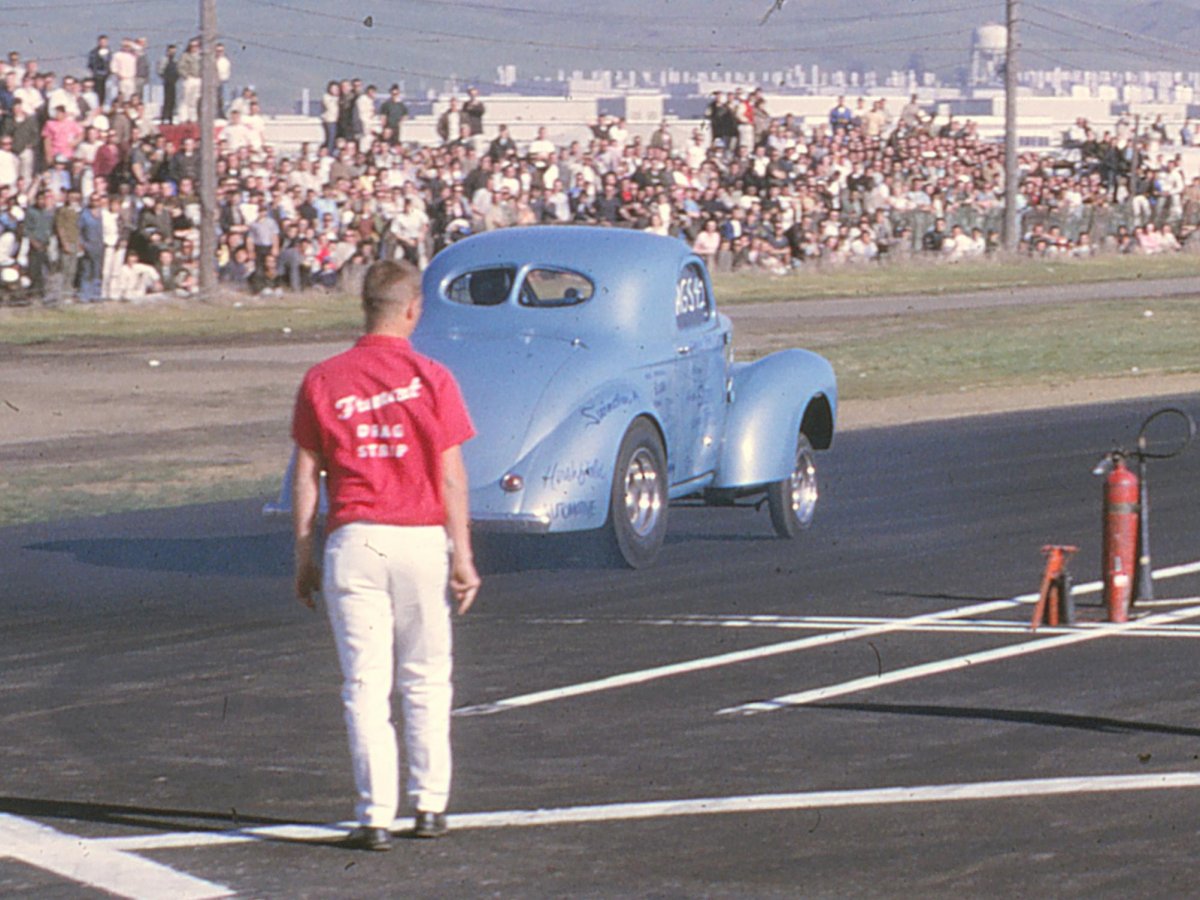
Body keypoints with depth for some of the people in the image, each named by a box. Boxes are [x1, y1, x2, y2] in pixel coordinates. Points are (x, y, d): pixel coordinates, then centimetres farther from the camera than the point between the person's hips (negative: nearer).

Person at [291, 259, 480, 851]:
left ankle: (376, 816, -4)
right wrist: (462, 556, -1)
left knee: (365, 684, 1)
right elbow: (451, 476, -4)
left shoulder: (322, 381, 3)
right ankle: (430, 806, 16)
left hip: (353, 540, 0)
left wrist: (304, 558, 11)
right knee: (426, 680, 13)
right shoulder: (431, 380, -2)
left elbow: (305, 478, 4)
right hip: (421, 538, 0)